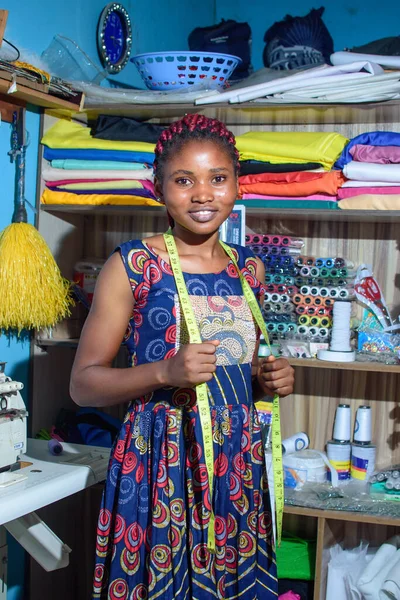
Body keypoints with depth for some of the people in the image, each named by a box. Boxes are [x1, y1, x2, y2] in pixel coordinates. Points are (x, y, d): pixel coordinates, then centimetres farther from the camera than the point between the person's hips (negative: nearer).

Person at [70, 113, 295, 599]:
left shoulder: (249, 269, 8)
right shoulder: (131, 265, -7)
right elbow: (83, 384, -7)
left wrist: (270, 379, 0)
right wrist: (165, 372, -21)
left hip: (239, 461, 5)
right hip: (160, 460, -4)